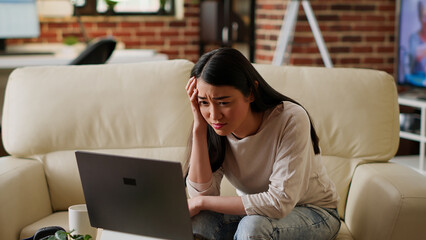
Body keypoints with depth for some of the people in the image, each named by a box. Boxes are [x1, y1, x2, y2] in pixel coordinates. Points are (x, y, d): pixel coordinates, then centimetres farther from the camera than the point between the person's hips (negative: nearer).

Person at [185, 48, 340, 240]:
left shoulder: (291, 120, -28)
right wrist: (199, 128, -26)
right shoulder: (216, 129, -13)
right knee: (195, 221, -25)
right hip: (253, 211, 4)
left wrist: (202, 202, -28)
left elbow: (280, 203, -31)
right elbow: (201, 193, -20)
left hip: (313, 213, -3)